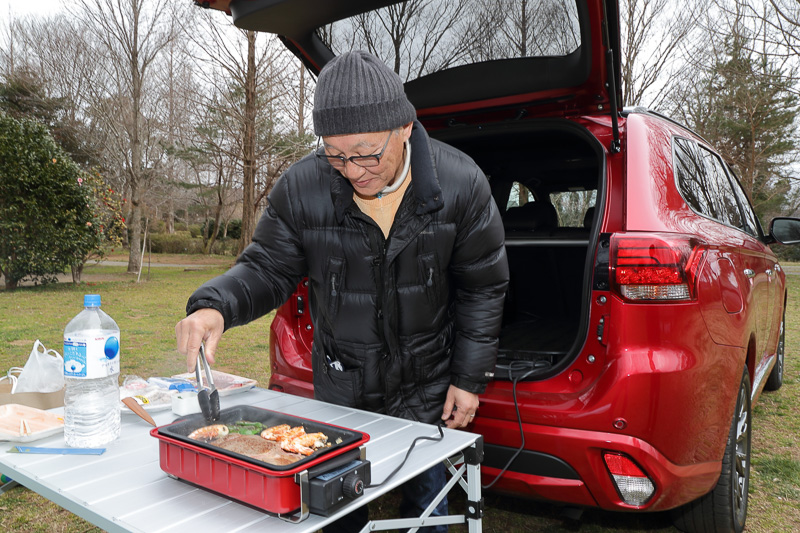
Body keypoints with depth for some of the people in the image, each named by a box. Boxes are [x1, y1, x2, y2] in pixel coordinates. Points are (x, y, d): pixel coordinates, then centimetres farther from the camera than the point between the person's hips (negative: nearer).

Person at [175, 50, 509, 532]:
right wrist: (216, 307, -28)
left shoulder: (460, 184, -18)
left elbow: (482, 287, -8)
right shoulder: (302, 187, -18)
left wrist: (469, 378, -7)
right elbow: (268, 269, -6)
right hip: (339, 383, 1)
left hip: (425, 386, 0)